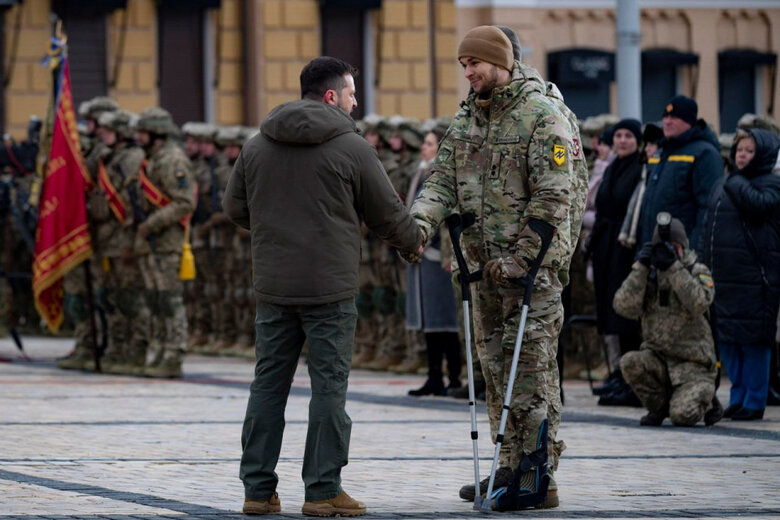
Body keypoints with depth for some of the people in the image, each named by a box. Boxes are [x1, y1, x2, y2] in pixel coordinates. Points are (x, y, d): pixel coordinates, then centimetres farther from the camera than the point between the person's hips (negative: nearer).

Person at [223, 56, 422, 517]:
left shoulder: (257, 146, 8)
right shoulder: (351, 147, -7)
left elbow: (235, 207, 15)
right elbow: (387, 212, 0)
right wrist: (413, 242, 20)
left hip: (273, 286, 5)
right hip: (329, 288, -5)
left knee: (269, 384, 10)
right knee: (329, 385, 1)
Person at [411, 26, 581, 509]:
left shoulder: (542, 116, -10)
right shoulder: (467, 119, 13)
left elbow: (553, 196, -14)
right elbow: (443, 180, 10)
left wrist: (521, 256, -18)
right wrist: (421, 223, -11)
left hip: (533, 264, -8)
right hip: (486, 266, 8)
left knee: (532, 369, -9)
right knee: (496, 366, 11)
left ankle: (541, 477, -7)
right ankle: (512, 466, 19)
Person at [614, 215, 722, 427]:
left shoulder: (697, 272, -1)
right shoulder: (648, 275, 6)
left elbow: (699, 303, -23)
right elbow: (625, 307, -10)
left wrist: (674, 267, -24)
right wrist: (641, 267, -15)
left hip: (693, 363, -3)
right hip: (657, 357, 3)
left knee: (683, 415, -24)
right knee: (629, 363, -29)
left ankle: (706, 401, 14)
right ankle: (659, 406, -1)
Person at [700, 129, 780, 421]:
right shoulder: (722, 186, 18)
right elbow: (709, 226, 24)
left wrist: (736, 183, -10)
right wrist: (704, 264, 18)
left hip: (753, 274, -7)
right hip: (722, 275, 7)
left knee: (753, 340, -5)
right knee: (726, 340, 9)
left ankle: (754, 402, 0)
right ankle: (738, 396, 19)